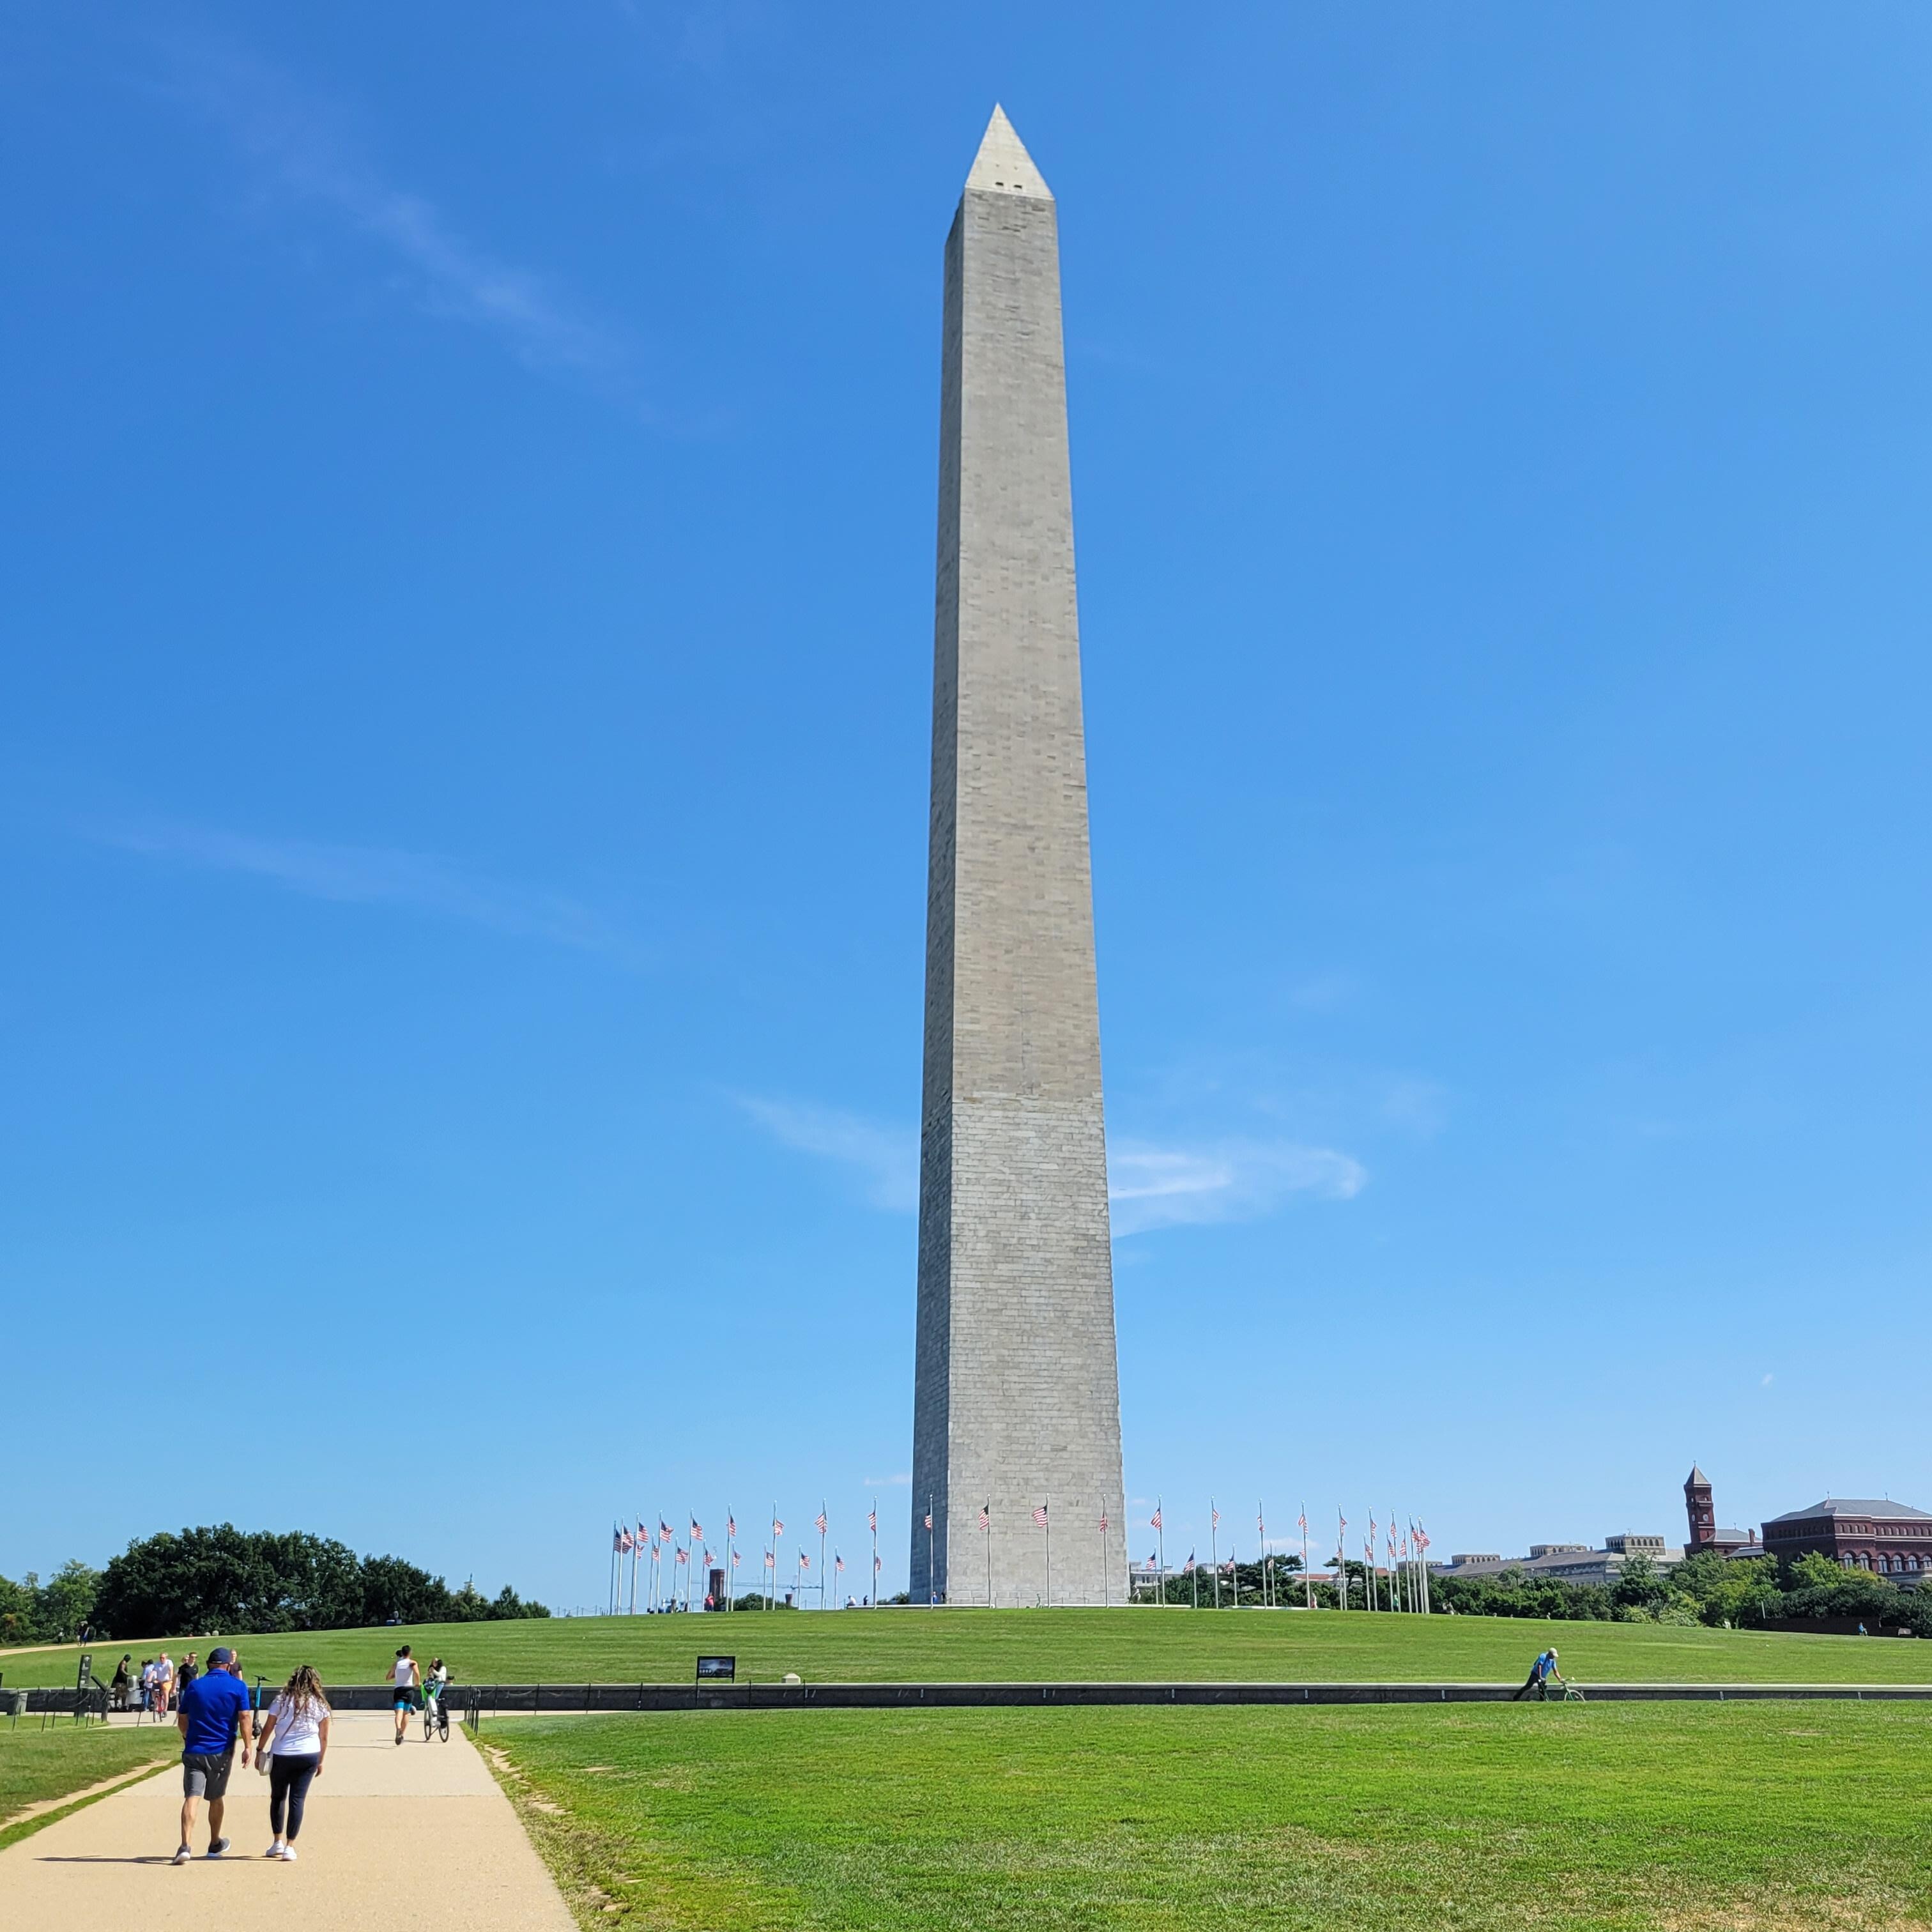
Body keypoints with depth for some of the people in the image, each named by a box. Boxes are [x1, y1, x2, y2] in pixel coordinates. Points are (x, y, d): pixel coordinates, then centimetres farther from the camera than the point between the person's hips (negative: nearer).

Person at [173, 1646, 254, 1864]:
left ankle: (185, 1846, -23)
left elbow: (182, 1719, 15)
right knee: (217, 1798, 16)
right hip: (222, 1751, -1)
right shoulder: (237, 1686, -2)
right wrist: (247, 1747, -4)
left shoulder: (194, 1686, 6)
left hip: (194, 1750, 1)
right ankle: (215, 1844, 31)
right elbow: (244, 1718, -10)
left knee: (192, 1797, -6)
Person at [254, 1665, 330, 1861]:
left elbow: (267, 1729, -1)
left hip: (282, 1756, -1)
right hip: (309, 1756, 1)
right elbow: (324, 1737, 7)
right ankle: (290, 1846, 2)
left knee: (278, 1797, 17)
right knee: (298, 1799, 5)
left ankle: (278, 1842, 17)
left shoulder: (282, 1700, 0)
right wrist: (320, 1761, 16)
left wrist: (259, 1750, 11)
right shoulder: (320, 1705, 3)